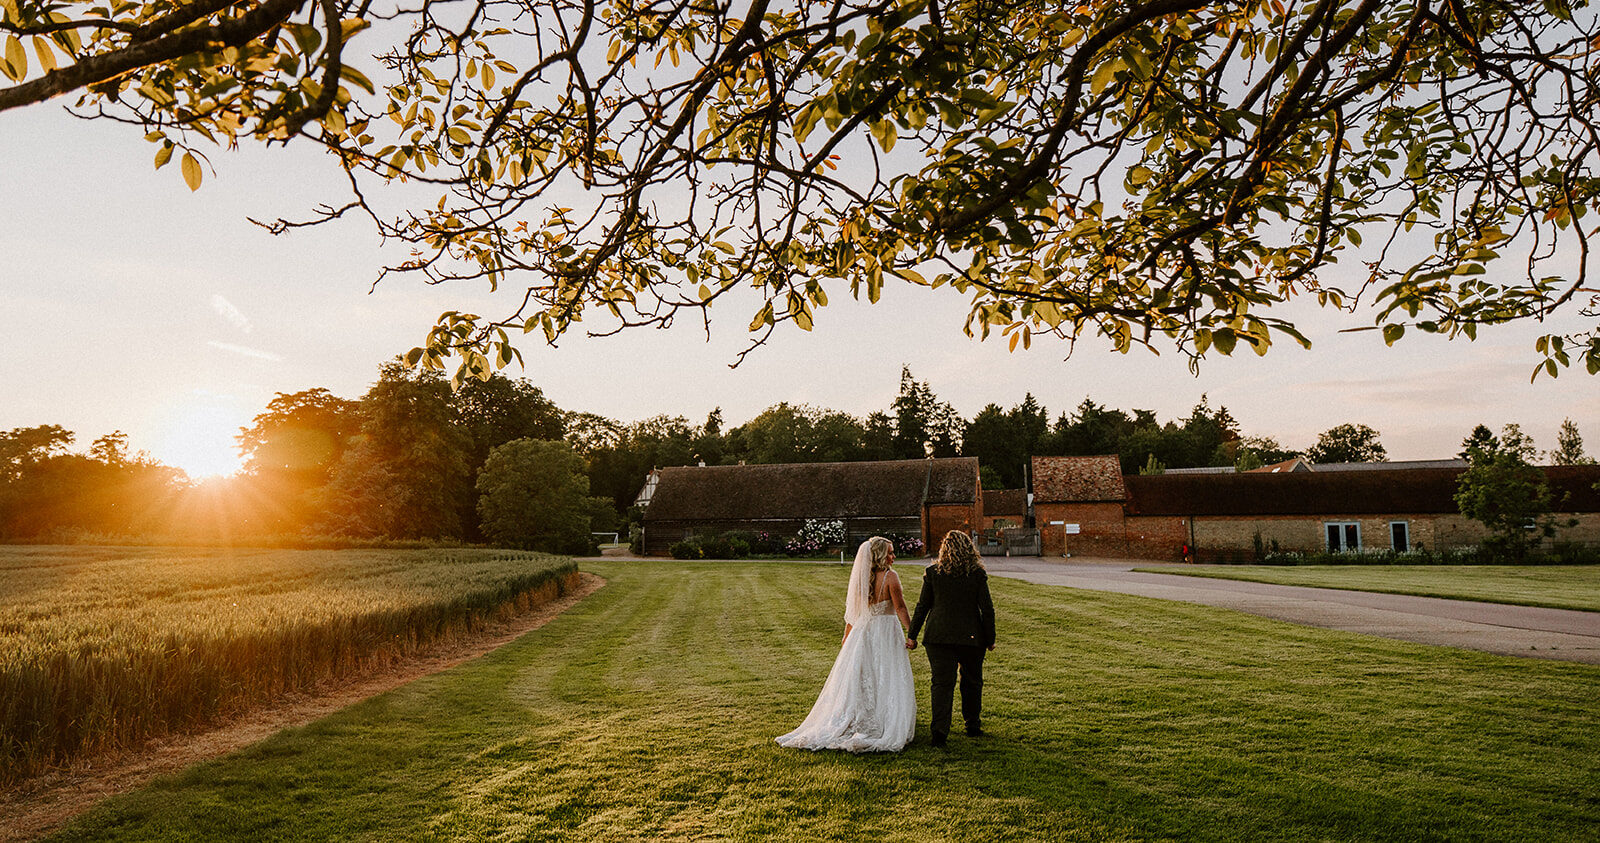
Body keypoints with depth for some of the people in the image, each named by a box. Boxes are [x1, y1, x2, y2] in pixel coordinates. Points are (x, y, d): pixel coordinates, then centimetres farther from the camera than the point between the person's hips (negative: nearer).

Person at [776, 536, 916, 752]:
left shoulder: (860, 578, 3)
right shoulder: (890, 577, -13)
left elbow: (852, 612, 8)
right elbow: (900, 609, -12)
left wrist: (847, 638, 16)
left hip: (862, 633, 5)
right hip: (886, 633, -5)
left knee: (857, 684, 11)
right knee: (886, 684, 2)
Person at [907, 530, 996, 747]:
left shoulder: (932, 572, -2)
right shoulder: (978, 574, -4)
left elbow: (922, 606, 1)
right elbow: (987, 609, -4)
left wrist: (912, 635, 9)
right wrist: (990, 639, 6)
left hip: (939, 637, 0)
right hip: (971, 637, 0)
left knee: (942, 683, 2)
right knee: (972, 681, 18)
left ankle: (940, 729, -11)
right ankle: (973, 725, 30)